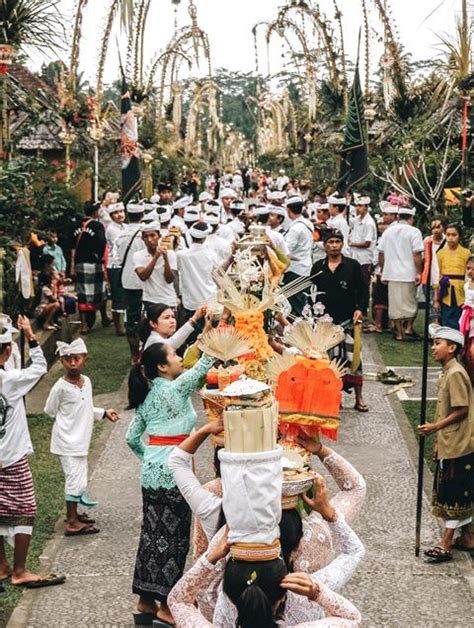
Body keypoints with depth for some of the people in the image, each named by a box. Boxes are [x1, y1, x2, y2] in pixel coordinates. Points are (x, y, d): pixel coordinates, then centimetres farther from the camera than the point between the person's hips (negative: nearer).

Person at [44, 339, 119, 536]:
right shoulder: (61, 387, -19)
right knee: (75, 479, -6)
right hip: (67, 441, -8)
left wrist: (104, 413, 8)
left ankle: (73, 514, 30)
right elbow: (50, 410, -7)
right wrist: (67, 420, -3)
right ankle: (72, 523, 1)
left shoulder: (86, 381, 3)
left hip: (80, 440, 8)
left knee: (79, 478, 16)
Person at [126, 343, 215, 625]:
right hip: (172, 473, -8)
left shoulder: (147, 396, 10)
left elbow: (132, 437, 12)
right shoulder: (176, 388, -13)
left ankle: (146, 599, 21)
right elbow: (203, 366, -13)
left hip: (152, 472, 8)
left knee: (153, 533, 13)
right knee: (174, 537, 0)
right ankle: (166, 604, 4)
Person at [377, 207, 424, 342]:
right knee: (410, 303, 10)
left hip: (391, 274, 4)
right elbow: (417, 255, -12)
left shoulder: (387, 232, 9)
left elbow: (381, 254, 11)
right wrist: (419, 272, -7)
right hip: (409, 274, -4)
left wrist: (383, 271, 19)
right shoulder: (414, 232, -6)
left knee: (395, 303, 6)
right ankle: (408, 328, 4)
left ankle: (399, 333, 9)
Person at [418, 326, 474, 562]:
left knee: (453, 492, -3)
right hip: (449, 444, 10)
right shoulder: (446, 373, 11)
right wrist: (439, 439, 17)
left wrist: (435, 427, -20)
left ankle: (446, 543, 2)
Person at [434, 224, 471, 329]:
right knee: (447, 325, 4)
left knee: (460, 326, 0)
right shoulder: (440, 253, 5)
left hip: (461, 295, -1)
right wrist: (436, 299, 7)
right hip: (446, 295, 2)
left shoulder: (466, 253, 0)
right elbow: (437, 277, 9)